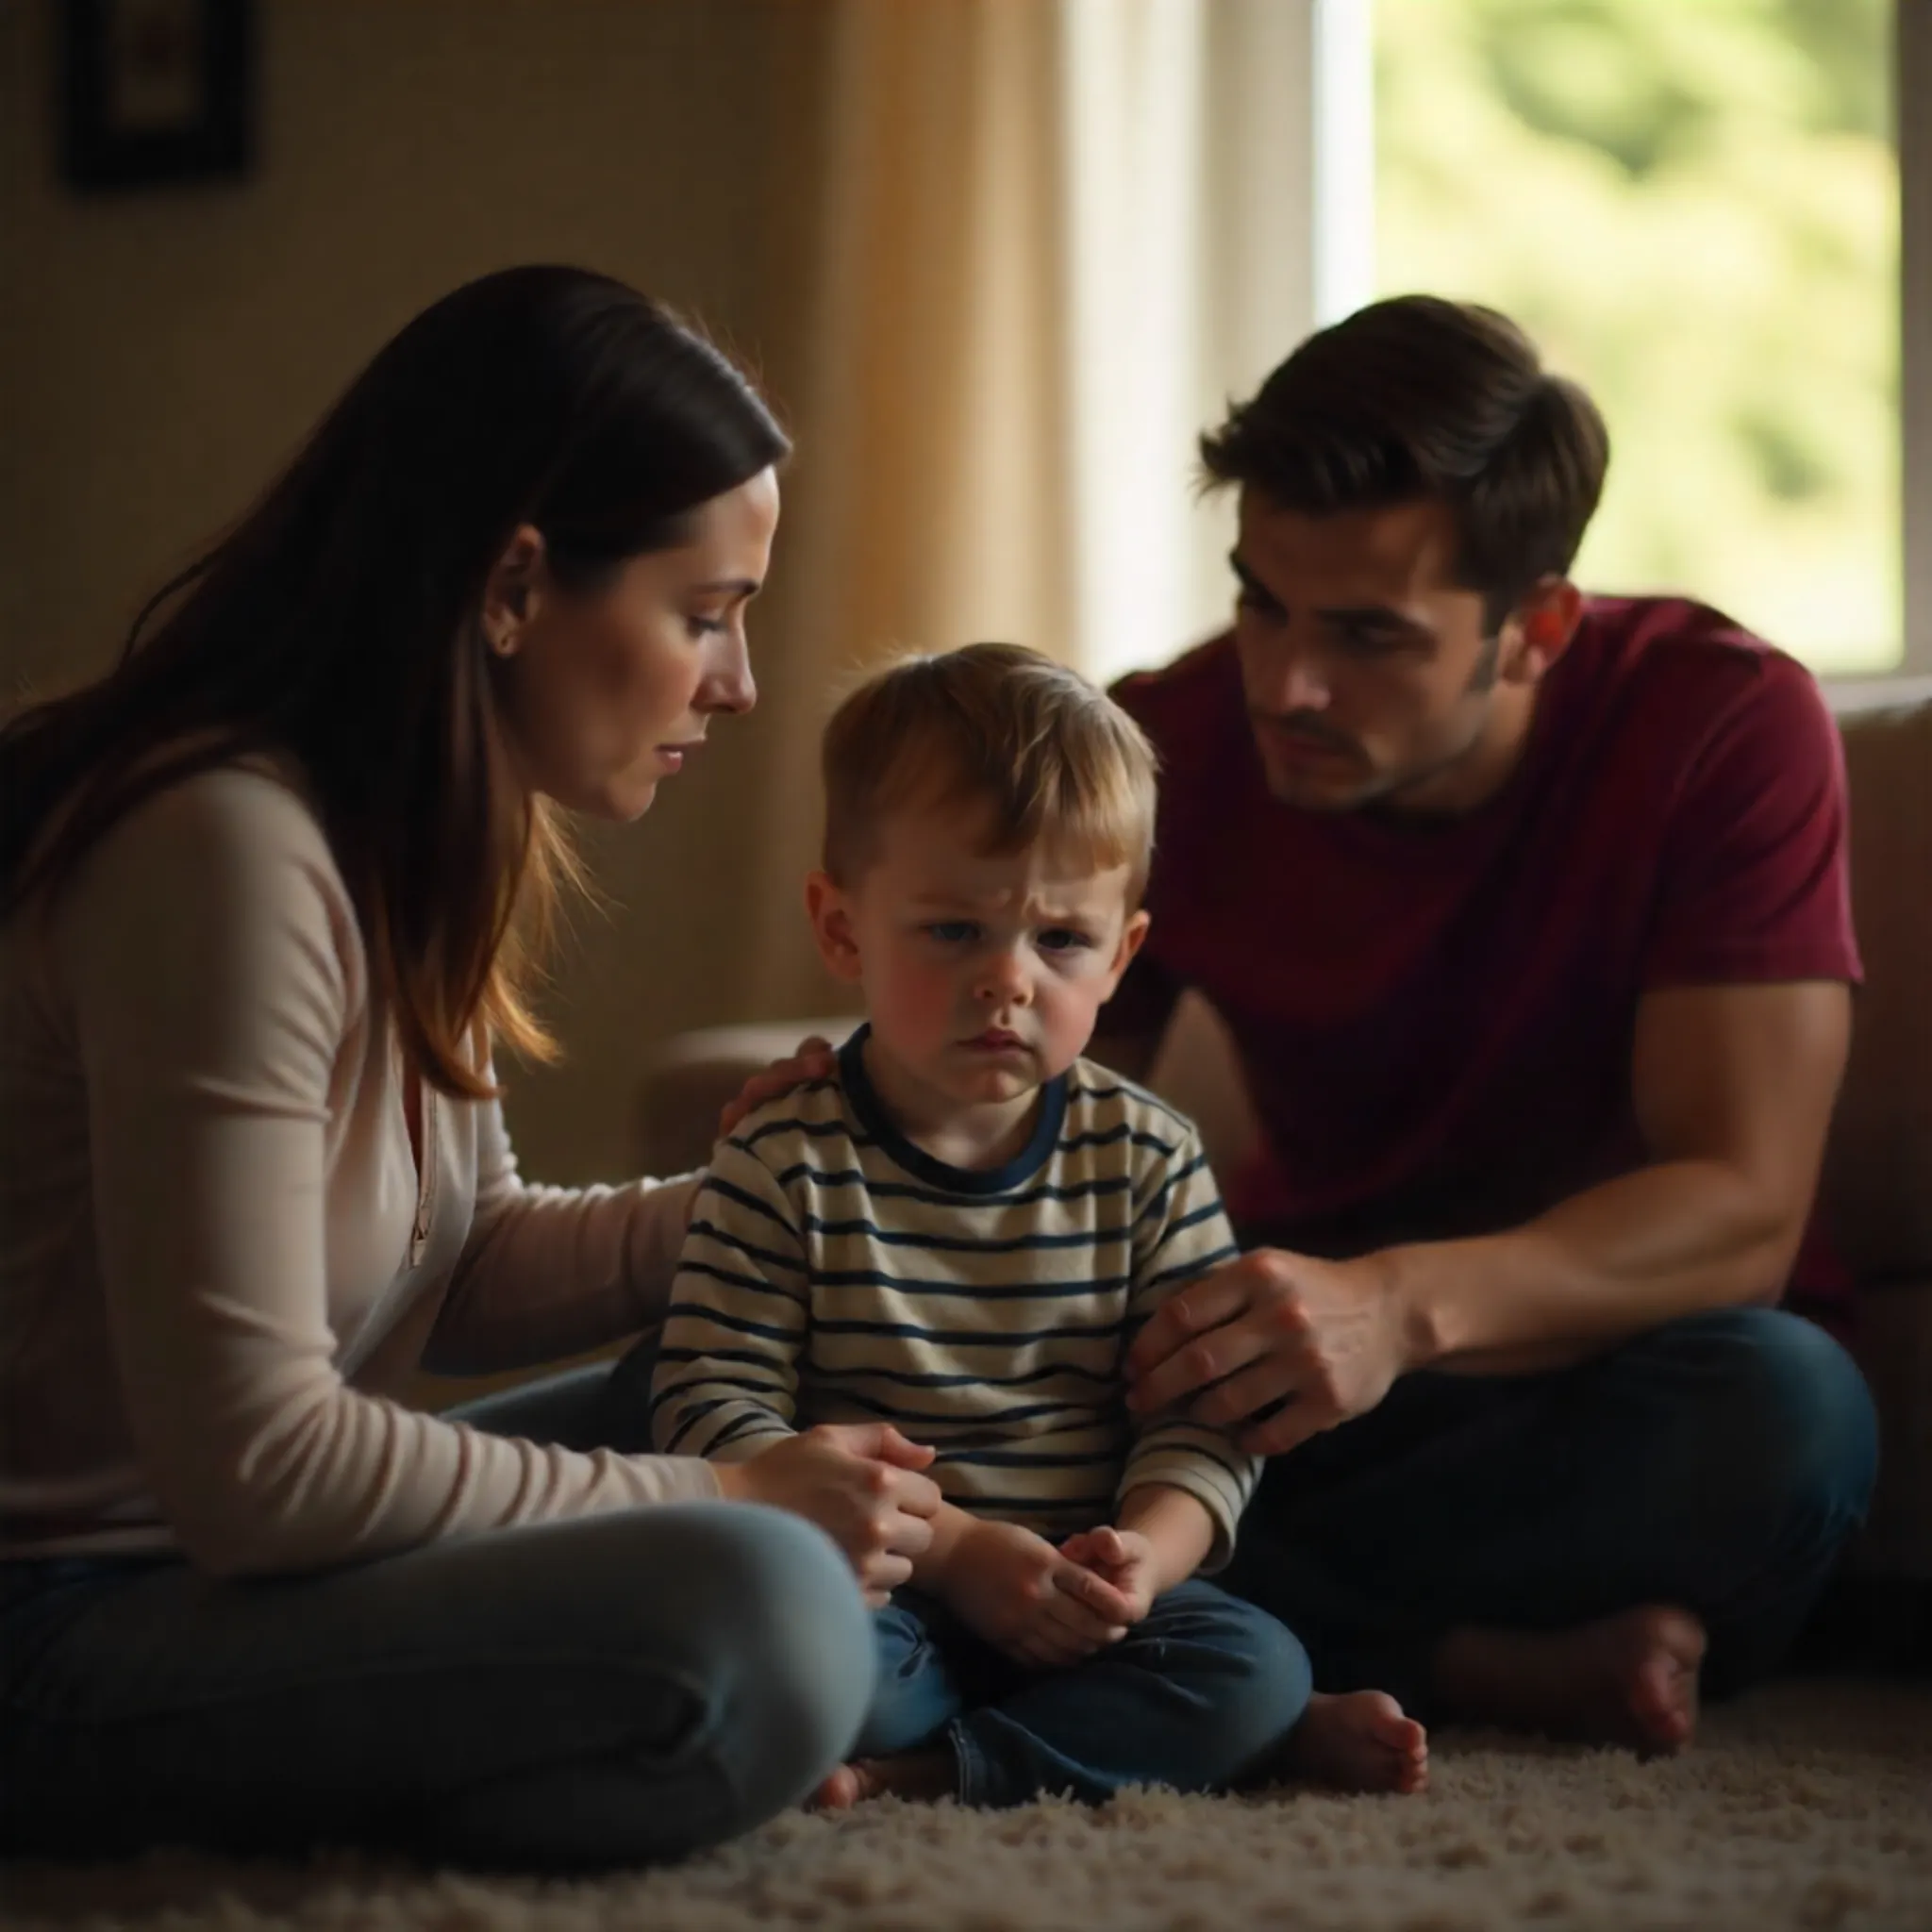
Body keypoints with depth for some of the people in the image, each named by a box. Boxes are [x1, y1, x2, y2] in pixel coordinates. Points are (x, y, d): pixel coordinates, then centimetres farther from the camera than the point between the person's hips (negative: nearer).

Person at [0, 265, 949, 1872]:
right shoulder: (229, 851, -22)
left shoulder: (417, 842, 9)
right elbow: (253, 1464, -25)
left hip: (237, 1552, 11)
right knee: (759, 1614, -30)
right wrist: (720, 1501, -17)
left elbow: (463, 1273, 16)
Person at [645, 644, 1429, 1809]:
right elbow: (714, 1413, -11)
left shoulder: (1149, 1163, 5)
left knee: (1254, 1662, -24)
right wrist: (955, 1549, -20)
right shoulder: (787, 1164, -4)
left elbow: (1206, 1414, 3)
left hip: (1076, 1611, 3)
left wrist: (1147, 1551, -20)